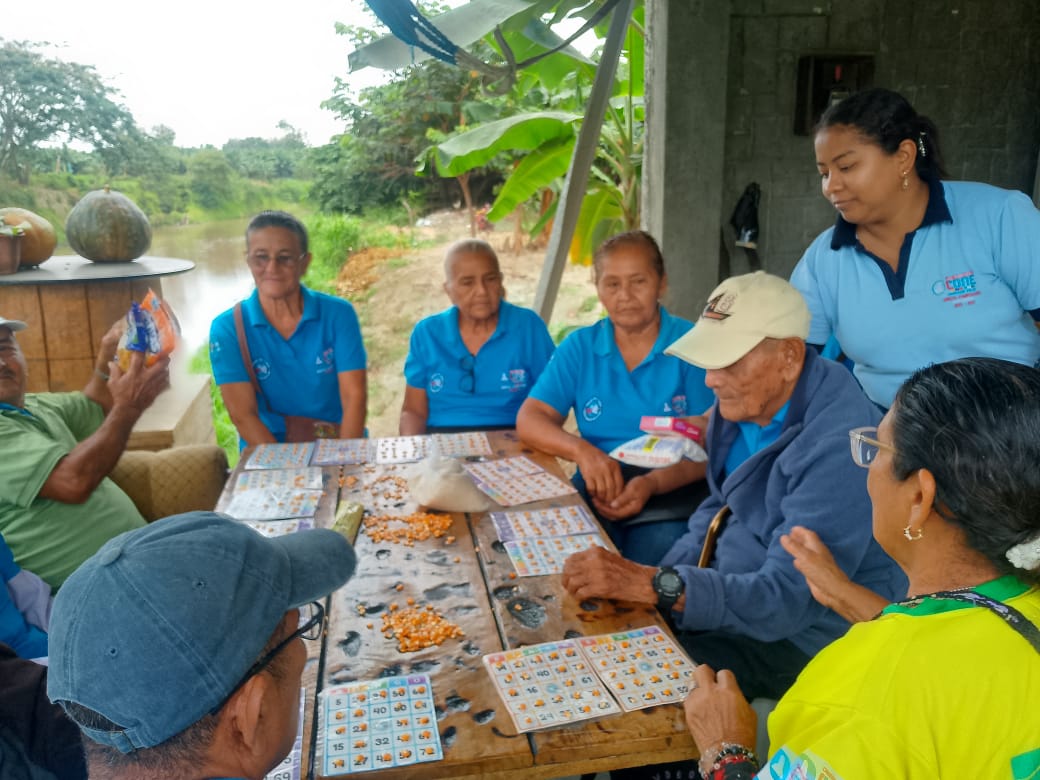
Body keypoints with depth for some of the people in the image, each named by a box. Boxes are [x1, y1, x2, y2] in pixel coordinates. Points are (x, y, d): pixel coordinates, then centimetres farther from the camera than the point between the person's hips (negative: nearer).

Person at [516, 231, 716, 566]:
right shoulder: (579, 347, 12)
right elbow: (529, 419, 4)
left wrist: (653, 483, -22)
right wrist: (581, 449, -16)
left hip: (672, 492, -1)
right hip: (596, 490, 2)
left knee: (656, 547, -31)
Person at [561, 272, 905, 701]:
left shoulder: (837, 445, -28)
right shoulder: (743, 401, -1)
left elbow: (790, 598, -30)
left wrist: (652, 585, -35)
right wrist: (662, 576, -3)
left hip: (802, 638, -8)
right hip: (734, 594, 8)